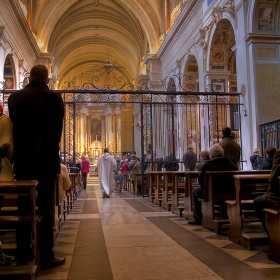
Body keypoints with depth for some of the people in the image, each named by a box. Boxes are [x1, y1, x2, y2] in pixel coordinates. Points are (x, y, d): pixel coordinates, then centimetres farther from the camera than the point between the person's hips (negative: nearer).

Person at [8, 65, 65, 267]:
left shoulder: (14, 97, 3)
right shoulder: (54, 97, -5)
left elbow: (13, 127, 8)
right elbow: (57, 130, -3)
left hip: (22, 160, 3)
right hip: (45, 159, -3)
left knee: (24, 207, 10)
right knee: (45, 208, 1)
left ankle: (23, 254, 16)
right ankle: (46, 256, 5)